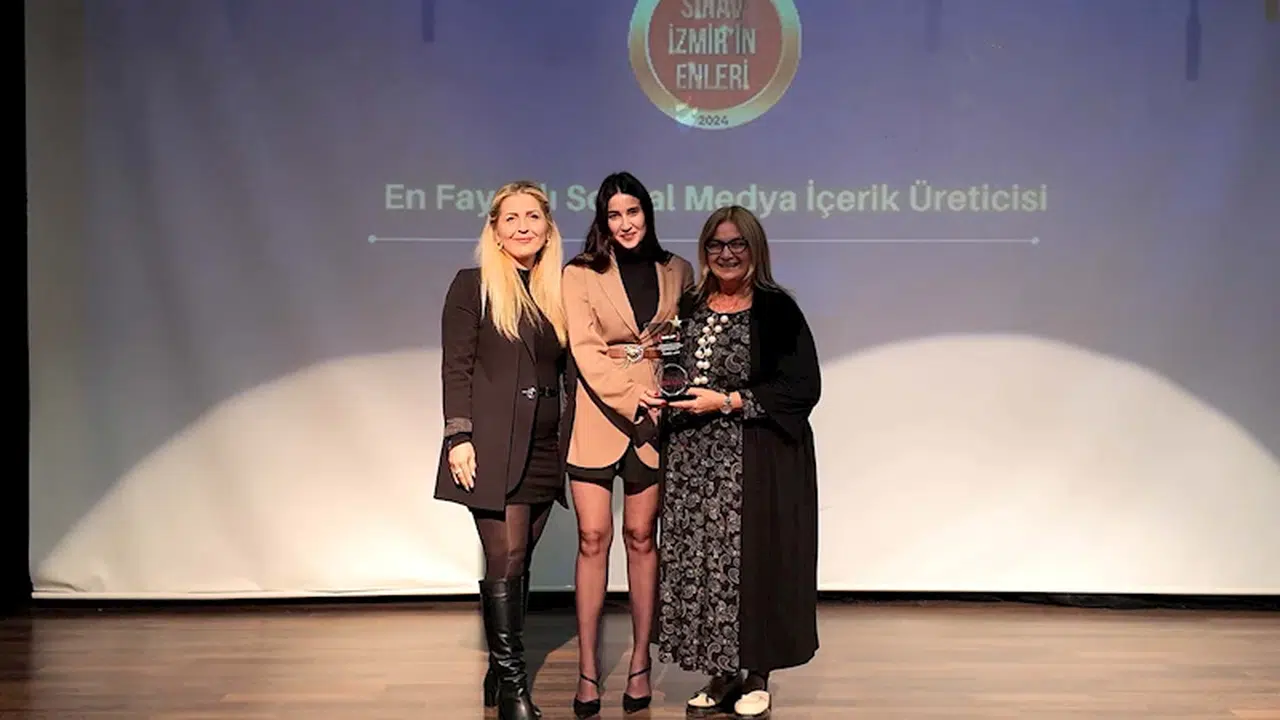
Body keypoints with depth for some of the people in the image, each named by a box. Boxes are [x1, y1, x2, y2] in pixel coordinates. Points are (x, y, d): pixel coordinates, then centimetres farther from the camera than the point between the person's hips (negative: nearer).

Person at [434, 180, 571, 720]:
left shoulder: (558, 292, 14)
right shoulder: (473, 285, 0)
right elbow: (456, 366, -5)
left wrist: (571, 441, 11)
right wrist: (458, 436, -13)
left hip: (544, 449, 5)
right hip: (494, 446, -5)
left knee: (517, 561, 10)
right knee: (506, 557, -8)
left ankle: (501, 672, 20)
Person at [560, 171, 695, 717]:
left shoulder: (676, 272, 10)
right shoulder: (580, 275, 2)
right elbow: (585, 351, -6)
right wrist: (634, 399, -16)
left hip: (655, 417, 2)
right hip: (597, 415, -2)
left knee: (641, 536, 5)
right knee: (593, 537, -3)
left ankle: (640, 663, 15)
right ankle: (588, 671, 4)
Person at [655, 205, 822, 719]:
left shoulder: (777, 310, -4)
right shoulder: (688, 309, 13)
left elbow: (802, 388, -10)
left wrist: (727, 402, -14)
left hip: (756, 463, -5)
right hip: (692, 461, 5)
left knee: (754, 560, -2)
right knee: (698, 563, 5)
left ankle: (757, 679, 14)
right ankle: (720, 676, 19)